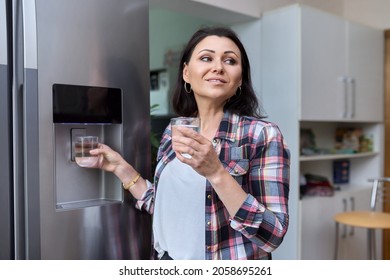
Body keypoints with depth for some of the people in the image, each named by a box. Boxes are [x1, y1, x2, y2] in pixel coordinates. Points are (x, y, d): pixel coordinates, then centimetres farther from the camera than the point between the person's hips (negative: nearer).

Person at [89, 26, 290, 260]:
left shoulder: (262, 134, -17)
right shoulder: (173, 133, -2)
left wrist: (216, 173, -31)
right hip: (169, 259, 5)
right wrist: (121, 167, -1)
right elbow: (168, 210, 5)